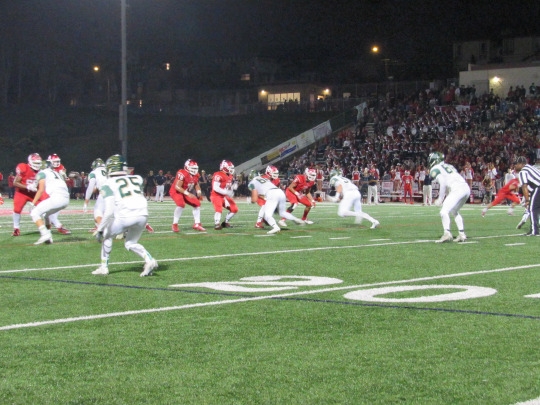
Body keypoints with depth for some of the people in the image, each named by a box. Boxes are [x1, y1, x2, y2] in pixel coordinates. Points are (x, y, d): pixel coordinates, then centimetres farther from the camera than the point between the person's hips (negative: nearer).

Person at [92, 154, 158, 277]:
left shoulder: (108, 185, 6)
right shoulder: (137, 179, 19)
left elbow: (109, 211, -2)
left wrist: (99, 230, 4)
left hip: (125, 216, -4)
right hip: (142, 215, 4)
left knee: (107, 235, 24)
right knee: (131, 243, 25)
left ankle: (104, 267, 22)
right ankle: (149, 260, 1)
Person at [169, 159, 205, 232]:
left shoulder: (196, 175, -4)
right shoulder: (182, 174, -29)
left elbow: (196, 184, 15)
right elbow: (177, 187, -29)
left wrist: (198, 192, -4)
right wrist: (188, 194, -33)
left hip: (185, 193, 8)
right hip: (176, 191, -8)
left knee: (197, 204, 2)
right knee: (181, 204, -32)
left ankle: (197, 224, 10)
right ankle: (175, 224, -21)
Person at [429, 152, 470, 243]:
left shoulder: (435, 169, 4)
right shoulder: (448, 166, 28)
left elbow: (443, 183, -7)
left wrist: (440, 199, 0)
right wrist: (446, 197, 28)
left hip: (457, 190, -8)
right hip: (466, 188, 8)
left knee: (444, 211, -9)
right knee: (454, 212, 24)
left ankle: (447, 233, -26)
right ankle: (462, 234, 20)